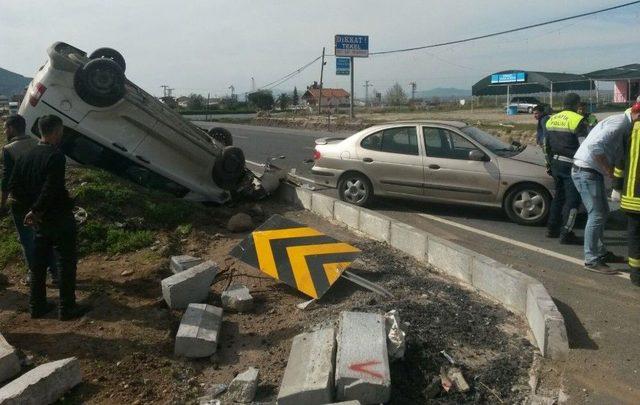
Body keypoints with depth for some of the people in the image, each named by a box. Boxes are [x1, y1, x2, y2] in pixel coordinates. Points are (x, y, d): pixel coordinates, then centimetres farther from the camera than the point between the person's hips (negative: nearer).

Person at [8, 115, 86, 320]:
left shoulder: (26, 156, 5)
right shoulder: (56, 157, -19)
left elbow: (13, 187, 6)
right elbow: (50, 190, -27)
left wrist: (30, 209, 3)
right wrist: (35, 211, -15)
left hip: (39, 220, 8)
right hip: (59, 218, -8)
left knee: (39, 262, 16)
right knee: (67, 262, 3)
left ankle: (37, 306, 25)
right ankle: (67, 308, 9)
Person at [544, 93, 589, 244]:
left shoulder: (552, 119, 11)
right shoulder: (578, 120, -12)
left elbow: (546, 146, 18)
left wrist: (550, 163, 26)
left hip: (555, 163, 8)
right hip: (570, 165, -8)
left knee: (559, 195, 19)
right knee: (573, 199, -3)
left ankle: (552, 229, 23)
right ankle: (566, 234, -5)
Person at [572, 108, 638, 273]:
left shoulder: (624, 124, 14)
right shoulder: (620, 123, -18)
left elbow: (614, 153, 15)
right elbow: (595, 145, -31)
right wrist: (608, 169, -21)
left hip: (594, 173, 11)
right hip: (586, 172, -11)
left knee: (603, 211, 18)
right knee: (596, 215, -8)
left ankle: (601, 253, 29)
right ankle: (591, 260, -1)